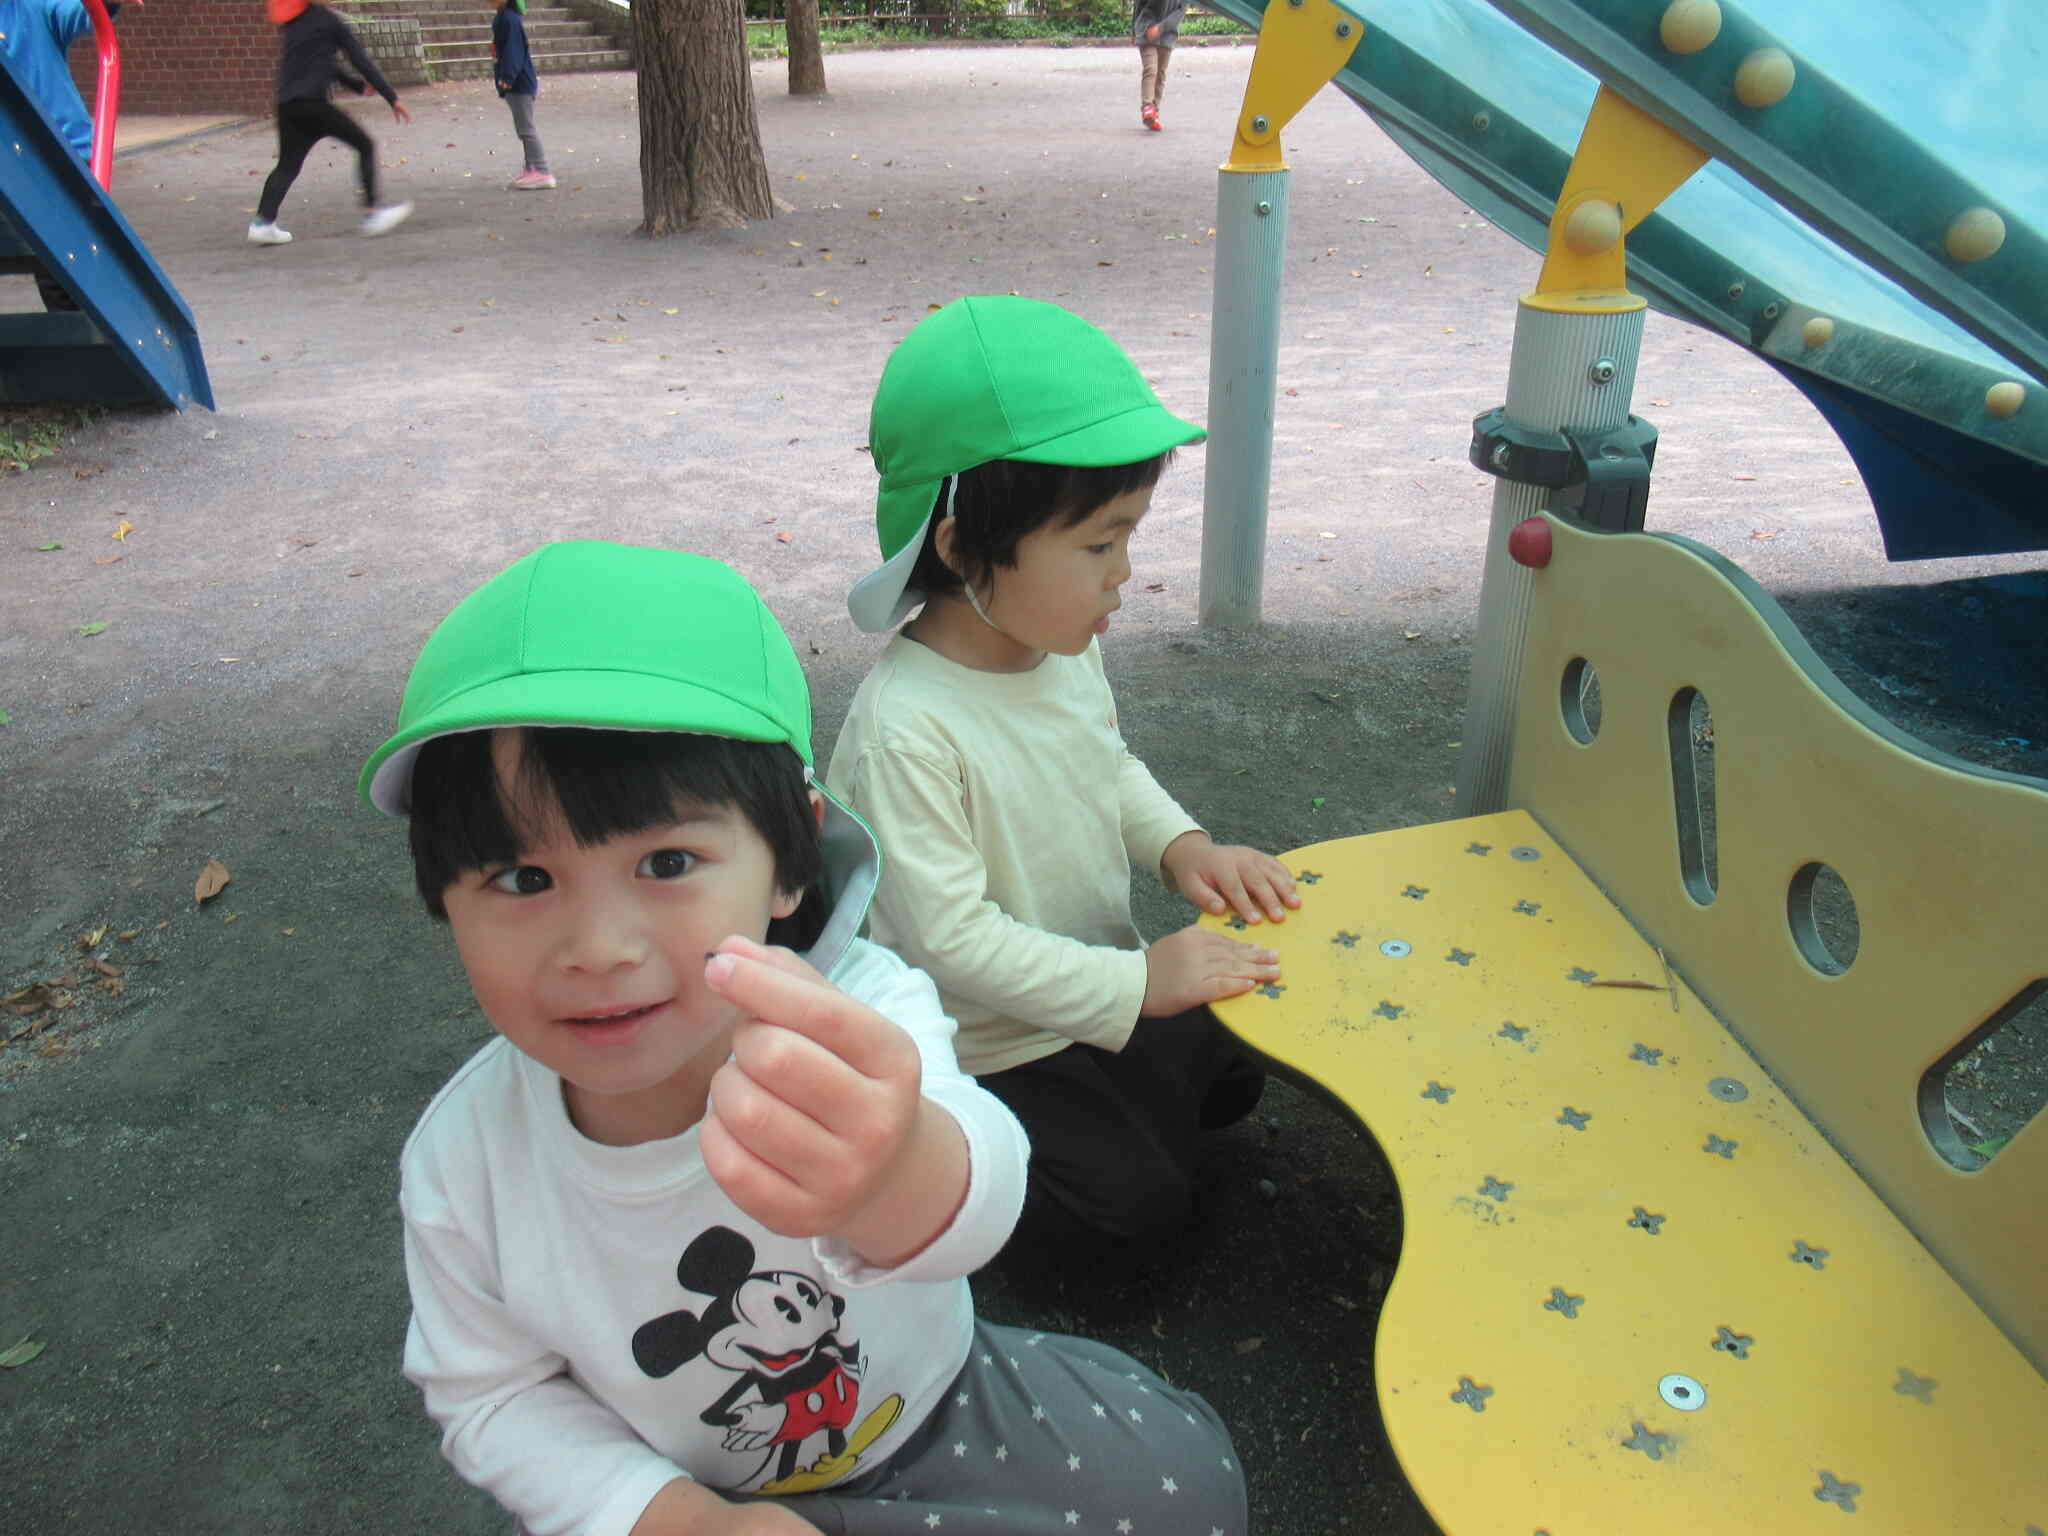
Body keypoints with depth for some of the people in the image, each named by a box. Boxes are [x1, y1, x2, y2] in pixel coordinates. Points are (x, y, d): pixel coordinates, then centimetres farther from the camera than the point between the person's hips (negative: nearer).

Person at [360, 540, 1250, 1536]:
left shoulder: (863, 1024, -33)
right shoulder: (462, 1164, -23)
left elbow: (971, 1197, -53)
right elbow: (490, 1394, -7)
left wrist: (894, 1170, -77)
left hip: (935, 1411, -1)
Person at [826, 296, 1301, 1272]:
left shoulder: (1065, 647, -8)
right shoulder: (907, 729, -34)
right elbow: (952, 936, -31)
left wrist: (1180, 843, -7)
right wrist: (1134, 983, -28)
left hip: (1101, 993, 8)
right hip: (985, 1046, -8)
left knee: (1232, 1072, 15)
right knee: (1137, 1203, -6)